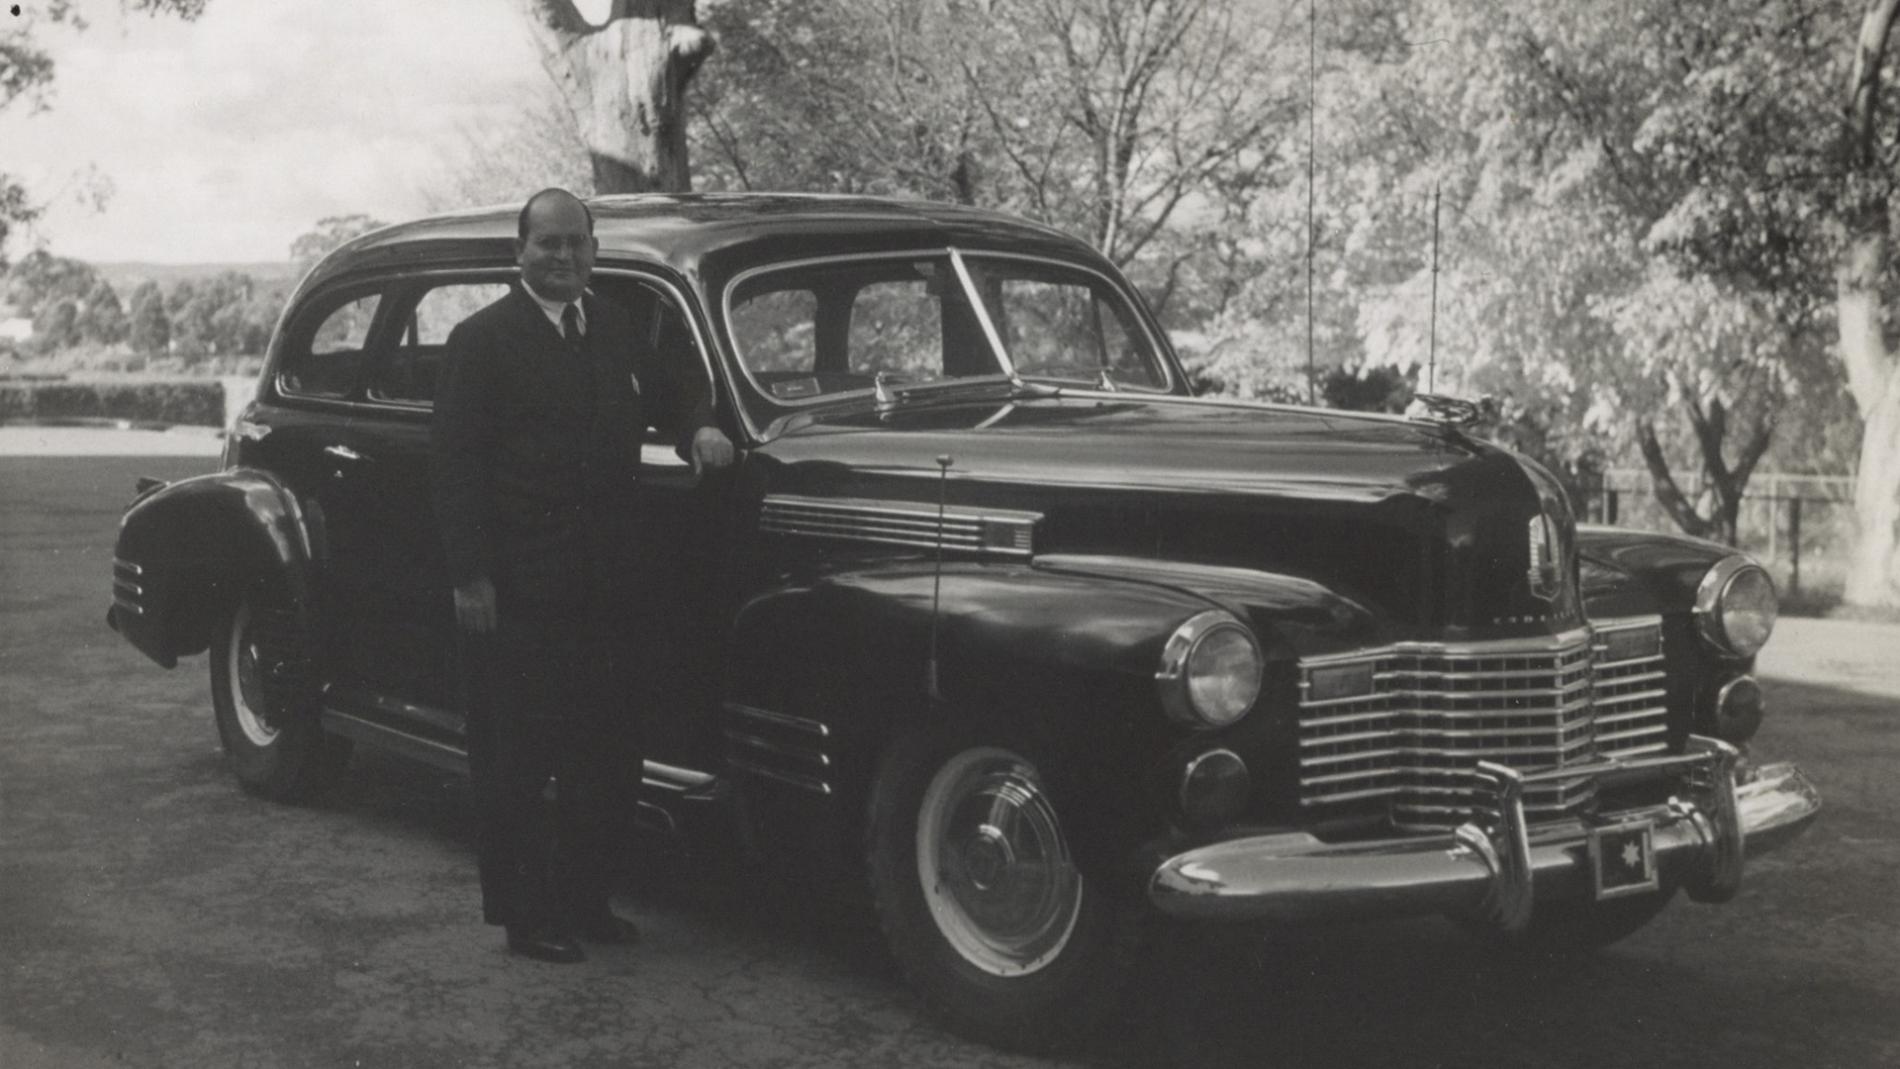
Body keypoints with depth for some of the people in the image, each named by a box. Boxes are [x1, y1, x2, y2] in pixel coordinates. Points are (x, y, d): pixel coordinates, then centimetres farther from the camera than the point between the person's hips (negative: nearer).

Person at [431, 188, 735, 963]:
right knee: (515, 761, 3)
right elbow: (455, 462, -9)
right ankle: (523, 916, 13)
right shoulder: (482, 340, -5)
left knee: (601, 753, 11)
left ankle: (585, 900, 24)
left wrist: (699, 428, 3)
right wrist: (470, 578, -15)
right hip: (513, 594, -6)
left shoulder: (618, 328, 11)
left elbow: (668, 392, 27)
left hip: (605, 585, 6)